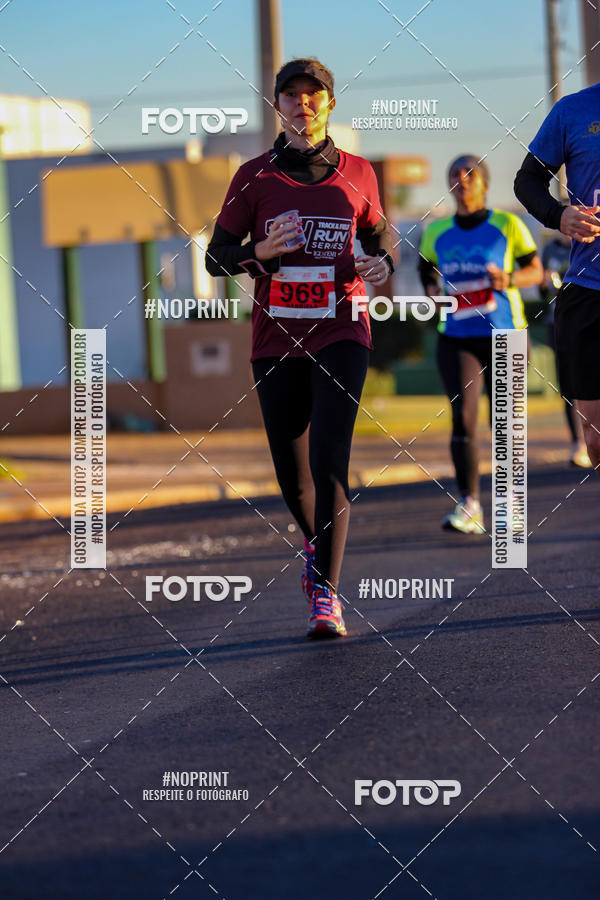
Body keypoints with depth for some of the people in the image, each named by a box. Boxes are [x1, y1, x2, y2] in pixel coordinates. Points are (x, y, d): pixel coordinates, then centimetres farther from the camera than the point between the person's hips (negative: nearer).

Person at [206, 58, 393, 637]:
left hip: (340, 335, -1)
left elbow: (379, 235, 19)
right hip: (276, 342, 2)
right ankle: (314, 546, 42)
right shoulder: (254, 177, 2)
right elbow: (216, 256, 5)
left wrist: (382, 263, -4)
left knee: (329, 460, -16)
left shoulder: (356, 174, 4)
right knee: (291, 469, 9)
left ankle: (326, 596, -18)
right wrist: (261, 252, -15)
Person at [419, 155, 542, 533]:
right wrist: (432, 291, 2)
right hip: (457, 340, 1)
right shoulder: (437, 233, 4)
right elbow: (426, 267, 23)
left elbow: (535, 270, 4)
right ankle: (469, 506, -14)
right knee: (463, 418, -15)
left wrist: (510, 280, -16)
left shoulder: (507, 225, -3)